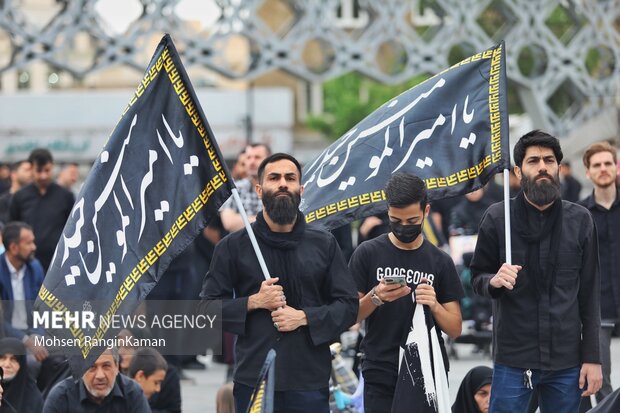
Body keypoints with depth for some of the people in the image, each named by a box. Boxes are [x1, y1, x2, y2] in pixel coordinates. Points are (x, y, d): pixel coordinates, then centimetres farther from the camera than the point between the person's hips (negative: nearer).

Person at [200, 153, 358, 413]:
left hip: (310, 382, 1)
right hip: (252, 381, -1)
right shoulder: (234, 246, 7)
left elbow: (348, 305, 6)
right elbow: (207, 306, 6)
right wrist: (254, 302, -10)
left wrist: (304, 317, -9)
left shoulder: (324, 245, 10)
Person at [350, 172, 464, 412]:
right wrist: (375, 298, -16)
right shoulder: (368, 253, 3)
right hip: (381, 375, -1)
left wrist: (434, 305, -13)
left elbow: (455, 329, 7)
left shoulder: (440, 262, 7)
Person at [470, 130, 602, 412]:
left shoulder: (579, 220, 2)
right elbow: (477, 279, 6)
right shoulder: (497, 218, -1)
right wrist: (494, 281, -18)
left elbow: (590, 294, 5)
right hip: (513, 359, -1)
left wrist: (592, 356, 1)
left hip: (567, 361, 1)